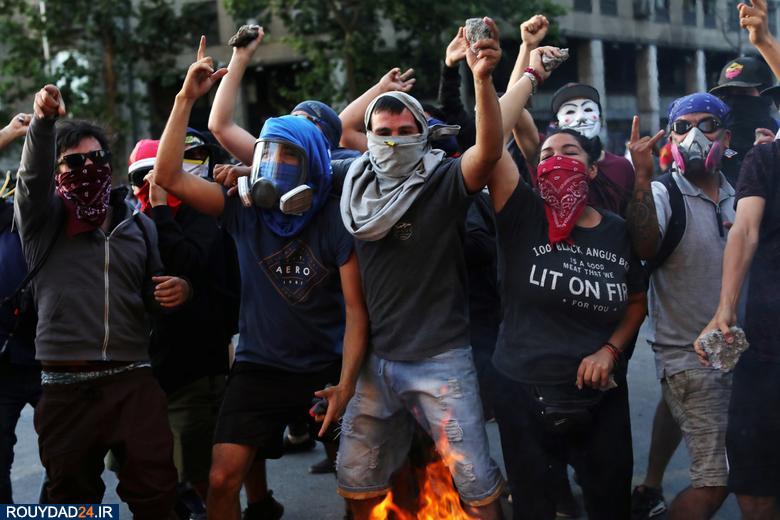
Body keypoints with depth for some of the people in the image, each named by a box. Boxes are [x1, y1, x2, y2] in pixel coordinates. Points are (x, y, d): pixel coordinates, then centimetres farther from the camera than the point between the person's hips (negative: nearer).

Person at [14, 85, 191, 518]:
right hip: (65, 388, -1)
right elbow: (33, 173, -16)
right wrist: (43, 122, -36)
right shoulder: (43, 218, 5)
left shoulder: (138, 225, 13)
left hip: (132, 382, 1)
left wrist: (176, 292, -1)